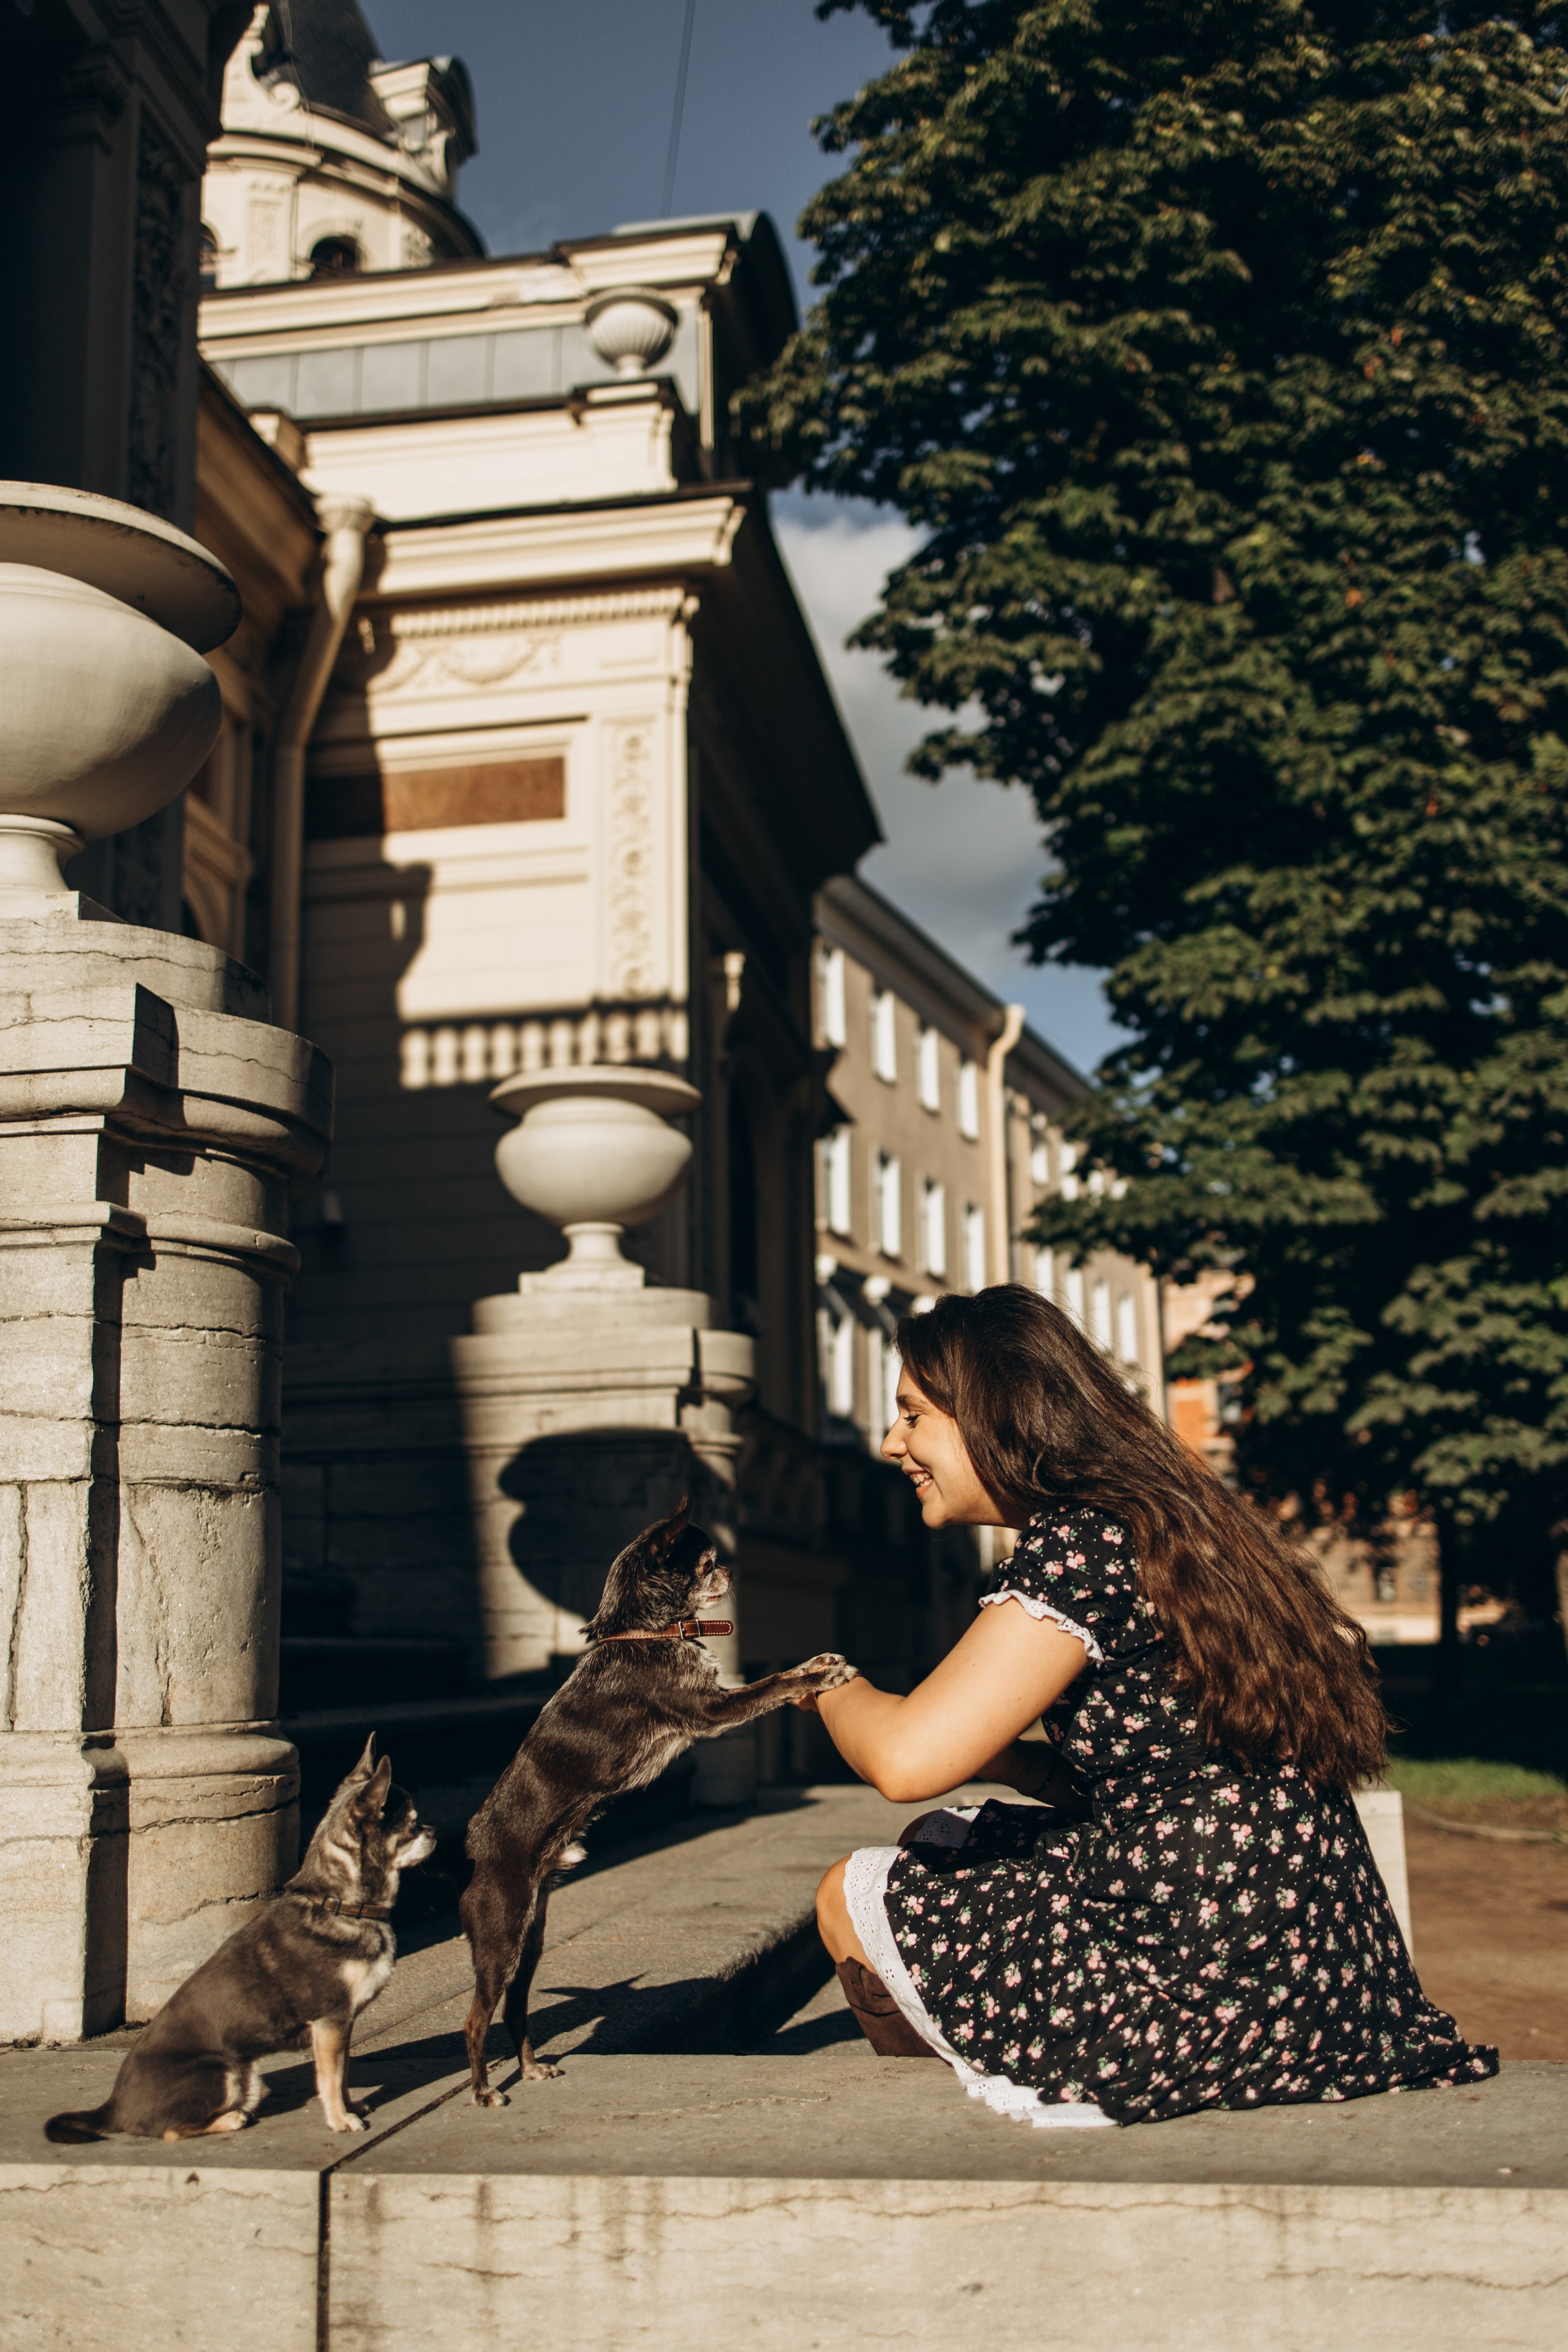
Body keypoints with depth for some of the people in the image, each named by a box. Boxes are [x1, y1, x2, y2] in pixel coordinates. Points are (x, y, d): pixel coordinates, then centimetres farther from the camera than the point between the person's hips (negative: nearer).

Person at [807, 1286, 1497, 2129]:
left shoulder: (1079, 1544, -17)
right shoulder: (1164, 1520, 13)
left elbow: (908, 1760, -22)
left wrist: (831, 1687, -2)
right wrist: (999, 1755, 7)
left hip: (1217, 1998, -9)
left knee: (852, 1895, 6)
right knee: (939, 1842, 22)